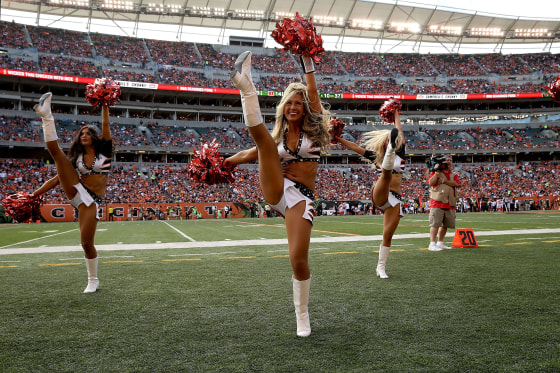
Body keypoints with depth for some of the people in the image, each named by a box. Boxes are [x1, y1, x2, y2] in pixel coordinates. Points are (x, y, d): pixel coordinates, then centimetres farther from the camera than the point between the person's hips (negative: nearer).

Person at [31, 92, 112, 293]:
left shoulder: (103, 152, 8)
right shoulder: (77, 158, 15)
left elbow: (105, 125, -1)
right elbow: (58, 177, 14)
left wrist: (105, 106, -4)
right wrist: (35, 194, 9)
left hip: (91, 201, -3)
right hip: (76, 192, 3)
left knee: (87, 243, -8)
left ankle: (93, 281, 11)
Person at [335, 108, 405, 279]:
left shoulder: (400, 154, 11)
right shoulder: (376, 156, 9)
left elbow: (399, 132, 20)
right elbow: (355, 147, 12)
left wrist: (396, 115, 32)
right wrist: (338, 138, 9)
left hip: (395, 198, 2)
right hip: (380, 195, -2)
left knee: (388, 235, -1)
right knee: (387, 173, -30)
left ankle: (381, 267, 8)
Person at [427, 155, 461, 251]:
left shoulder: (454, 175, 17)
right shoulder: (435, 172, 7)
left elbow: (457, 184, -3)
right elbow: (431, 183, -10)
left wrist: (444, 180, -9)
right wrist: (437, 172, -9)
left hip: (450, 204, 5)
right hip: (437, 201, -5)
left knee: (446, 224, 9)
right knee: (435, 223, -11)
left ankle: (440, 243, 21)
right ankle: (432, 244, -12)